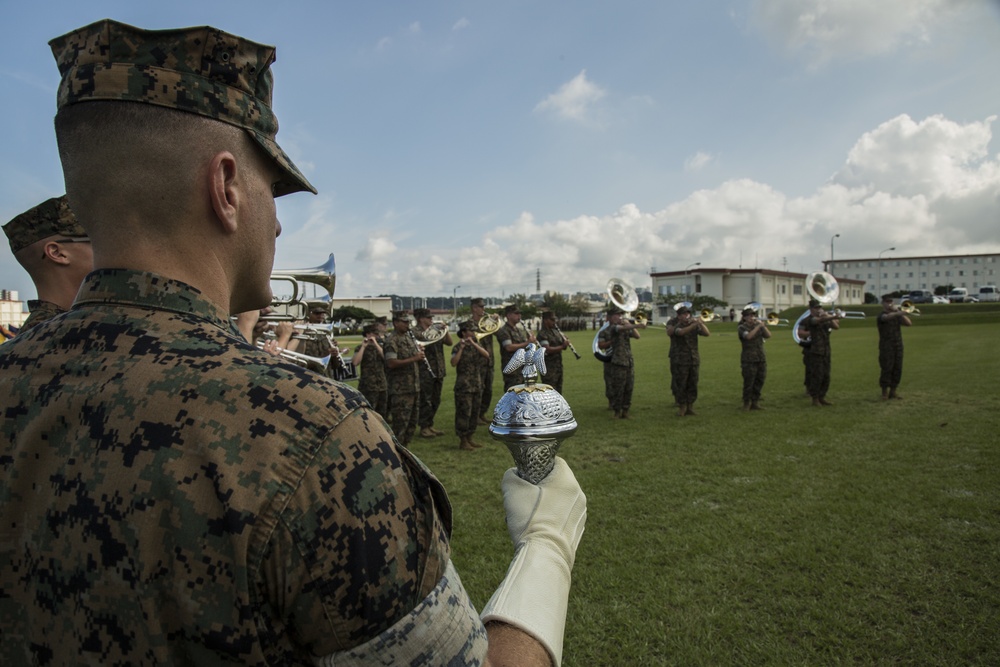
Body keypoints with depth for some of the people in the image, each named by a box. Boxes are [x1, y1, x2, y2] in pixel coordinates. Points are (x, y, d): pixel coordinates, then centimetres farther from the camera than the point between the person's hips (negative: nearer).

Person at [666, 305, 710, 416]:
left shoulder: (693, 322, 9)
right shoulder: (673, 323, -1)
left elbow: (707, 333, -1)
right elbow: (680, 332, -22)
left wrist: (700, 324, -16)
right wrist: (693, 325, -28)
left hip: (693, 359, 4)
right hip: (679, 360, -4)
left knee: (693, 384, 6)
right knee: (680, 384, -4)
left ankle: (690, 407, 15)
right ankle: (682, 406, 7)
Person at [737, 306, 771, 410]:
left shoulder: (758, 325, 12)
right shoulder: (742, 327, -2)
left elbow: (768, 335, 1)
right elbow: (748, 336, -21)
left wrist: (763, 326, -11)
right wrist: (758, 326, -20)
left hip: (761, 358, 5)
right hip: (749, 359, -5)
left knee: (760, 381, 6)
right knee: (748, 382, -4)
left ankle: (755, 402, 16)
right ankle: (746, 403, 7)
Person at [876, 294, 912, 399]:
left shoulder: (897, 316, 15)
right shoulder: (881, 316, -2)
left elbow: (909, 323, 2)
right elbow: (888, 317, -26)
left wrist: (899, 312, -4)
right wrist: (899, 313, -44)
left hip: (898, 346, 5)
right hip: (886, 347, -5)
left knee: (897, 370, 4)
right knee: (886, 369, -6)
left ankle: (893, 391, 12)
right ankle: (884, 392, 0)